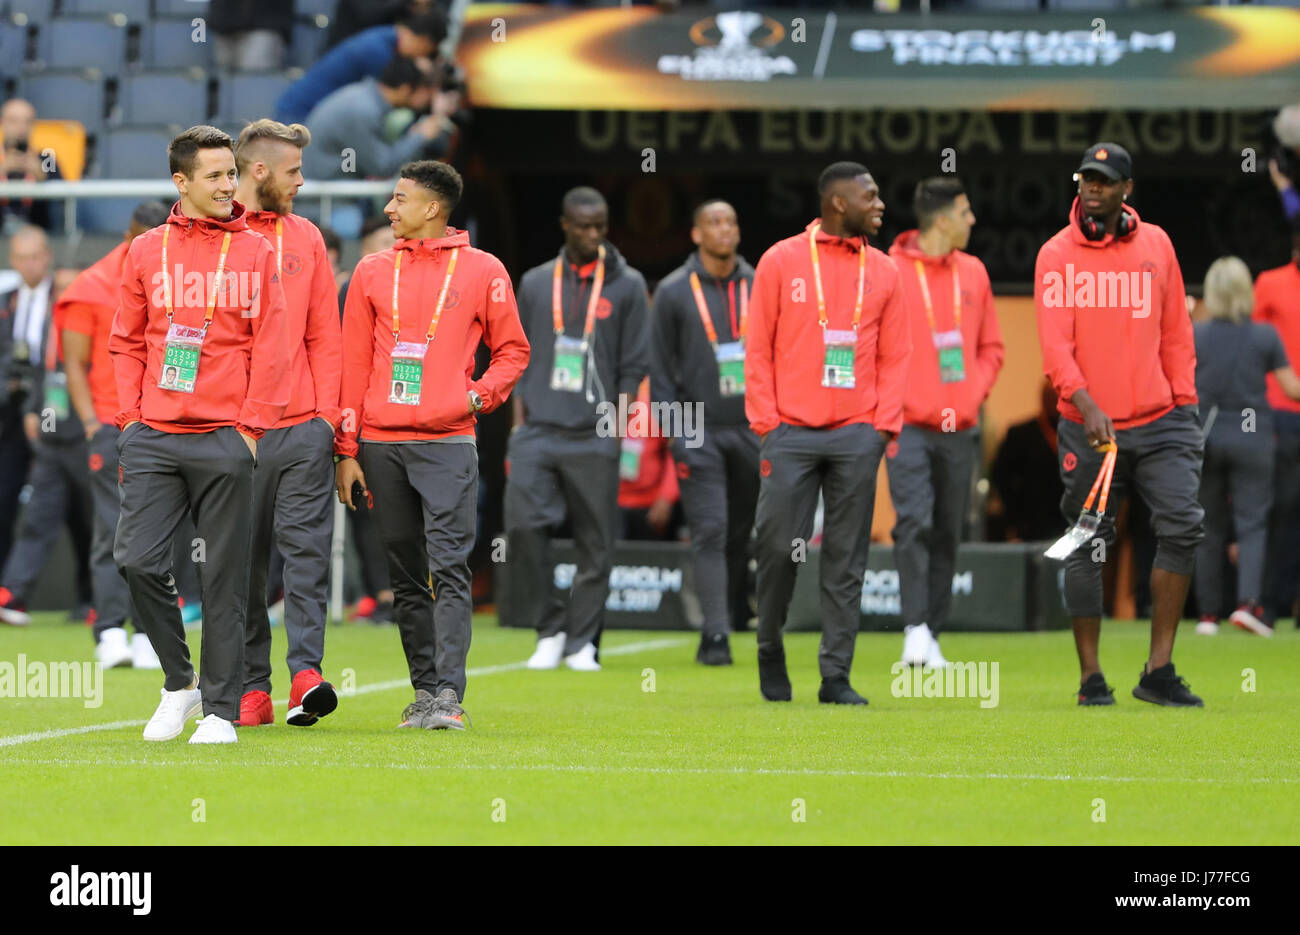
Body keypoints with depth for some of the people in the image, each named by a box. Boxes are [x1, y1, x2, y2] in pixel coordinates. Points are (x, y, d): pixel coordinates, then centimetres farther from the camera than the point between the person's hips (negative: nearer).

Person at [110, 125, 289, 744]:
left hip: (225, 439, -2)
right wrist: (131, 418, 3)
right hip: (153, 438, 2)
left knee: (224, 577, 0)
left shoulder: (255, 252, 4)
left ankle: (220, 709, 7)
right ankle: (178, 682, 12)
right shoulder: (146, 251, 9)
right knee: (137, 560, -7)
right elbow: (126, 342, 12)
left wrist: (251, 426, -5)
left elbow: (272, 348, 1)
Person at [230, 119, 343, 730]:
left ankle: (306, 671, -14)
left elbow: (324, 336, 15)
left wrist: (325, 412, 3)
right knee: (241, 561, 2)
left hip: (302, 427, 3)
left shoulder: (306, 238, 14)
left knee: (307, 546, -8)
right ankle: (251, 689, 5)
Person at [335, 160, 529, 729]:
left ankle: (448, 695, -16)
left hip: (447, 442, -4)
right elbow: (354, 363, 11)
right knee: (406, 575, 6)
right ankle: (423, 689, 12)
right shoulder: (373, 271, 12)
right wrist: (347, 451, 6)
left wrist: (479, 396, -8)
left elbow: (512, 350, 10)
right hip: (381, 444, 4)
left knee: (449, 569, -12)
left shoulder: (482, 271, 4)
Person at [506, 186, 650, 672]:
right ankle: (549, 629, 1)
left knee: (596, 544, -2)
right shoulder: (536, 283, 14)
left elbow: (634, 366, 5)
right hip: (538, 431, 2)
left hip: (595, 437, -2)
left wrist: (616, 427, -5)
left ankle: (582, 641, 7)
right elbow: (520, 361, 16)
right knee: (523, 524, -13)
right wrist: (519, 429, 8)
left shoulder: (628, 286, 7)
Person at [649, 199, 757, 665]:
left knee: (742, 533, 8)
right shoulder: (674, 292, 0)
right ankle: (715, 634, -13)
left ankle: (734, 617, 23)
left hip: (751, 429, 3)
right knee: (710, 532, -10)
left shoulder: (758, 287, 8)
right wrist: (675, 429, -6)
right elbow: (660, 366, 2)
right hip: (700, 430, -3)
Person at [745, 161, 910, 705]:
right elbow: (759, 349, 3)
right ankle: (770, 652, 18)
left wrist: (885, 425, 0)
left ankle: (836, 676, 3)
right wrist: (765, 421, -5)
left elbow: (894, 356, 12)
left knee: (846, 559, 1)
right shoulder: (781, 262, 3)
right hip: (790, 432, -2)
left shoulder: (882, 271, 11)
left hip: (857, 435, 2)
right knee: (778, 547, -3)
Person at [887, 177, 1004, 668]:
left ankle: (933, 635, 11)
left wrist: (973, 395, 4)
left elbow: (991, 346, 18)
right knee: (914, 525, -17)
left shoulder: (973, 273, 12)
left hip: (959, 428, 5)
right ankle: (915, 629, -18)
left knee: (947, 535, 6)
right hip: (909, 428, -5)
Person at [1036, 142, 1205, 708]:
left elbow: (1175, 331, 14)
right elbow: (1054, 343, -11)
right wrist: (1087, 406, -24)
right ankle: (1091, 677, 13)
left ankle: (1159, 671, -6)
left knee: (1183, 526, -12)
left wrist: (1184, 403, 7)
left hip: (1159, 422, 2)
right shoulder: (1057, 255, -2)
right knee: (1087, 550, 1)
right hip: (1088, 427, -2)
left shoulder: (1156, 244, 9)